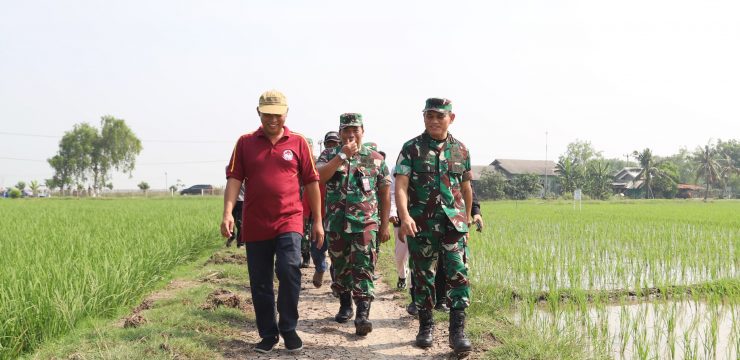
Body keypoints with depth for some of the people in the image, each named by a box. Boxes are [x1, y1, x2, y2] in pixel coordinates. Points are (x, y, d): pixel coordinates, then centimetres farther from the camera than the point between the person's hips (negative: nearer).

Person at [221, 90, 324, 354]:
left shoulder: (298, 142, 3)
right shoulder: (245, 142, 5)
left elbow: (311, 182, 5)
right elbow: (234, 178, 1)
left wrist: (317, 220, 4)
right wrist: (228, 213, -13)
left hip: (289, 221, -2)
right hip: (255, 224, 2)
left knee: (289, 269, -19)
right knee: (260, 283, 8)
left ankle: (288, 328, -1)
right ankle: (268, 334, 23)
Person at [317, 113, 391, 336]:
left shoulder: (375, 159, 5)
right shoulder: (329, 155, 7)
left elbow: (385, 193, 7)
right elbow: (319, 177, -14)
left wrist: (384, 225, 3)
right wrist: (342, 156, -18)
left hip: (366, 222, -2)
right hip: (336, 223, 2)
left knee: (363, 267, -10)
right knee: (340, 266, 12)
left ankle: (363, 313, -13)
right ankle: (345, 305, 30)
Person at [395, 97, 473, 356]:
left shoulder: (461, 150, 7)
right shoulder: (411, 148, -1)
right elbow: (401, 186, -10)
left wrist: (467, 218, 20)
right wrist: (405, 216, -24)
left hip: (453, 224, 1)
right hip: (420, 225, -1)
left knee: (458, 274, -8)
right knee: (423, 277, 9)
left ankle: (457, 330, -2)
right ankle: (426, 326, 23)